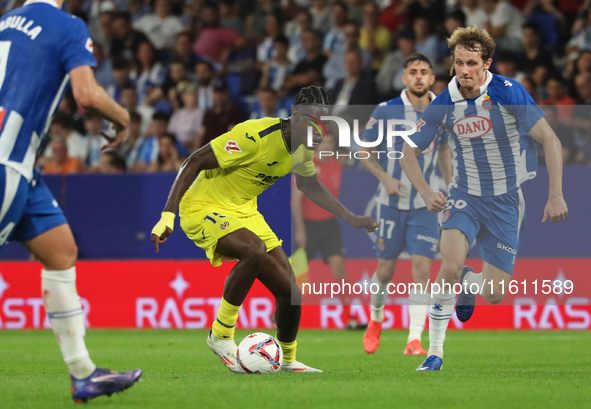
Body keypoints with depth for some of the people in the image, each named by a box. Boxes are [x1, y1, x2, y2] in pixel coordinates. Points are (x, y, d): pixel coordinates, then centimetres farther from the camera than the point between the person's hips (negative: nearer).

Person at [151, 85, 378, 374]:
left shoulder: (304, 148, -2)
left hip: (244, 210, 8)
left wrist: (350, 219, 15)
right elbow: (195, 162, -25)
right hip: (204, 209, -8)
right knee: (254, 250, -37)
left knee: (290, 292, 1)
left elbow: (309, 185, 21)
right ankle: (221, 336, -21)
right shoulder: (255, 136, -27)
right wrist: (168, 215, -31)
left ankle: (287, 360, 28)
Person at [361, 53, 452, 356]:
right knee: (385, 269, 6)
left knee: (422, 268, -11)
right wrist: (385, 178, -14)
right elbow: (365, 151, 1)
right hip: (392, 202, -1)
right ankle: (375, 321, 35)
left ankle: (414, 340, -10)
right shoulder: (386, 111, -8)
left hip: (426, 204, 1)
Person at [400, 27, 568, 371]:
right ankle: (435, 352, -12)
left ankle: (469, 285, 37)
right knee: (451, 266, -27)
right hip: (466, 197, 1)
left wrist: (556, 195, -23)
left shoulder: (508, 93, -17)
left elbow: (550, 141, -16)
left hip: (507, 201, -1)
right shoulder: (444, 104, -9)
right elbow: (409, 152, 2)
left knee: (495, 295, -1)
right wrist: (427, 193, -14)